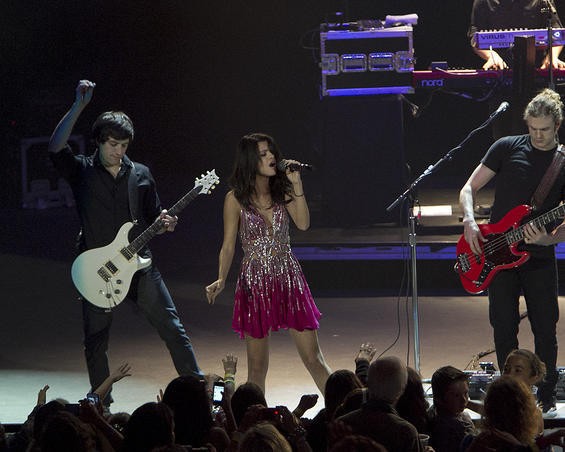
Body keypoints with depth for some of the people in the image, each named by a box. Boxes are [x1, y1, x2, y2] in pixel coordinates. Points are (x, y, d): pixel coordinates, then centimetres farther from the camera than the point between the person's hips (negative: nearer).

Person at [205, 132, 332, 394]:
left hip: (289, 279, 2)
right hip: (255, 282, -2)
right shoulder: (236, 198, -2)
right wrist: (221, 280, -14)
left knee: (314, 360, 0)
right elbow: (228, 246, -1)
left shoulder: (282, 191, 6)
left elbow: (303, 224, -9)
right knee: (257, 367, 4)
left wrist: (296, 184, -11)